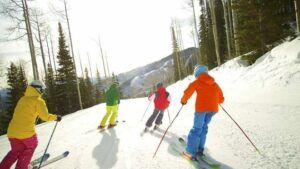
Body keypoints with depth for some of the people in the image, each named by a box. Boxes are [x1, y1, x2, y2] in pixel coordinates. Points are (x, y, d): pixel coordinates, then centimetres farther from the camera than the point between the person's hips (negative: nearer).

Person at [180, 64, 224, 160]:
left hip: (201, 107, -5)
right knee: (204, 127, 19)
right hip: (213, 108, 5)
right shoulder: (214, 84, 20)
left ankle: (191, 152, 0)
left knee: (197, 129, 2)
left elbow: (188, 92, -7)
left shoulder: (197, 82, 5)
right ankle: (199, 149, 21)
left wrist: (183, 100, 10)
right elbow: (221, 99, 23)